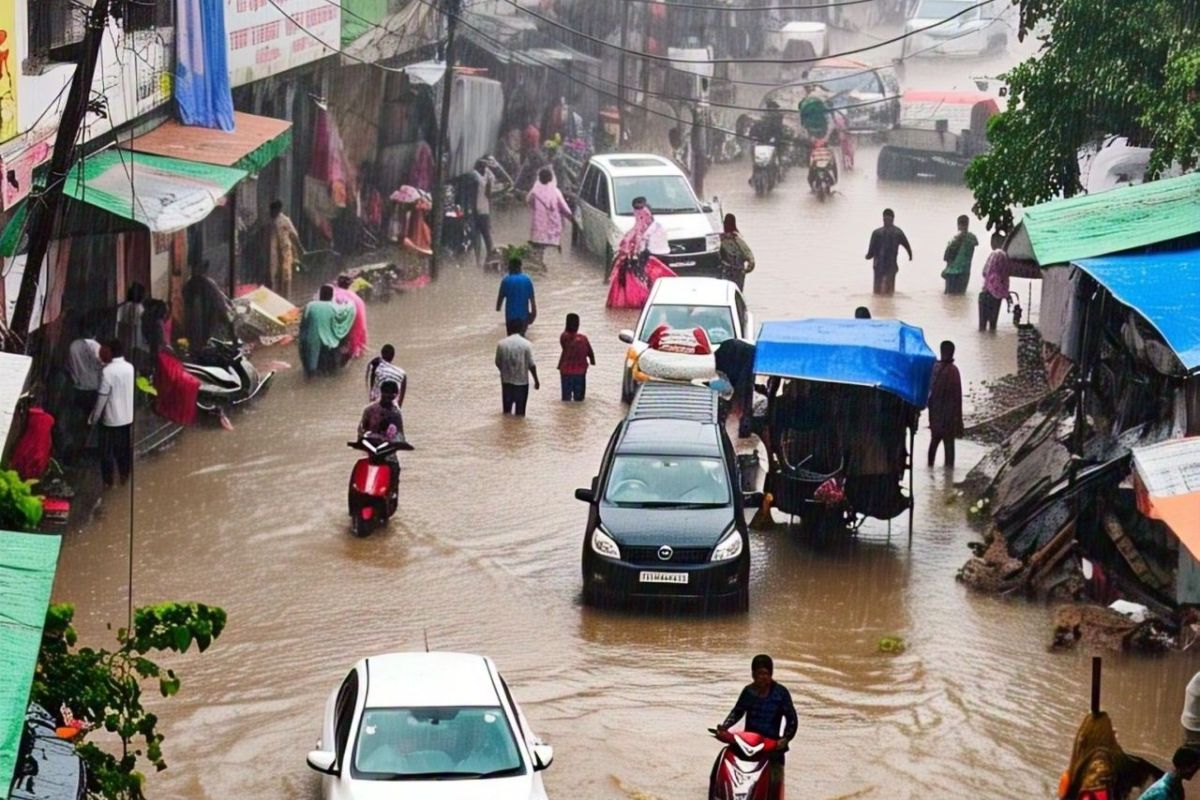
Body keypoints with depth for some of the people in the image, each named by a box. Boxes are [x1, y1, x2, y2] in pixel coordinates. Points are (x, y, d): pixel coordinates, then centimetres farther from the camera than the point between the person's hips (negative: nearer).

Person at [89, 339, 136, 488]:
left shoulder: (107, 371, -20)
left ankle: (108, 482, 12)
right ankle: (124, 477, 27)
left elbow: (102, 397, -17)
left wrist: (94, 417, -7)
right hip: (128, 416, 5)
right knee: (125, 449, 18)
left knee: (107, 451, 7)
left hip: (111, 418, -5)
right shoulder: (131, 368, -2)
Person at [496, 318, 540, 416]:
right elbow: (531, 365, -10)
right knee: (520, 410, 6)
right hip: (522, 381, -2)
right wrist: (536, 380, 2)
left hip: (506, 380, 2)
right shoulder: (526, 344, -10)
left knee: (507, 408, 15)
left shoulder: (501, 344, -4)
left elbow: (498, 363, 5)